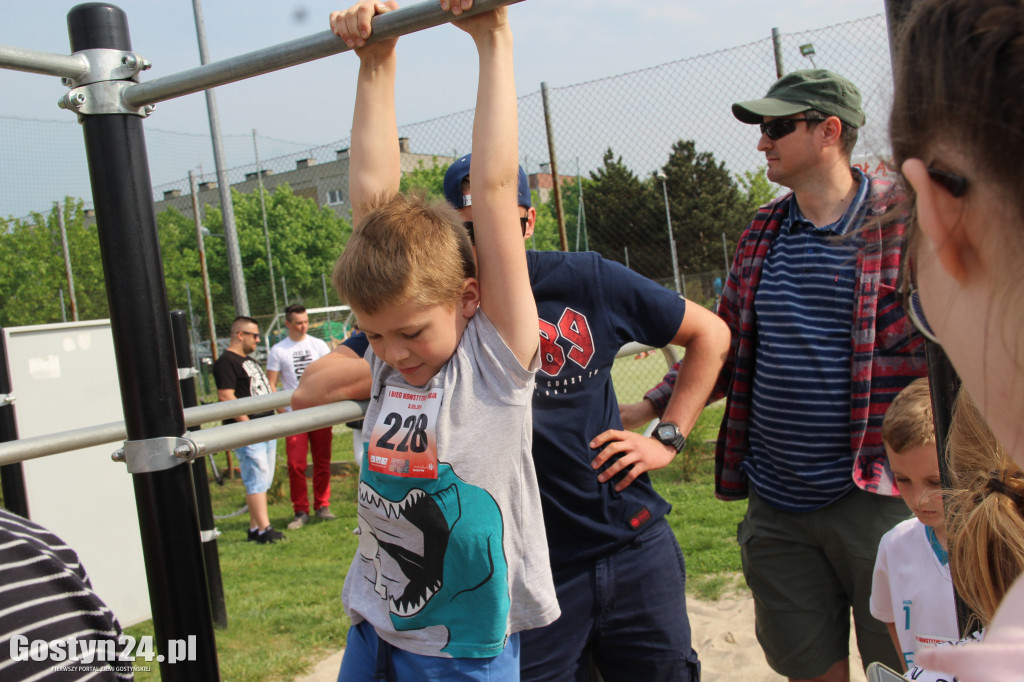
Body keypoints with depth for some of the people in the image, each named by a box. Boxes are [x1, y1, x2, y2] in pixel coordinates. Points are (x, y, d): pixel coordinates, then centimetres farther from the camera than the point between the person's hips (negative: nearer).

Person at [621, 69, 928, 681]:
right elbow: (722, 345, 15)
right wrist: (649, 409, 7)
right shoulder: (763, 233, 10)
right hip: (775, 504, 5)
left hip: (877, 495, -4)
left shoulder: (904, 218, -6)